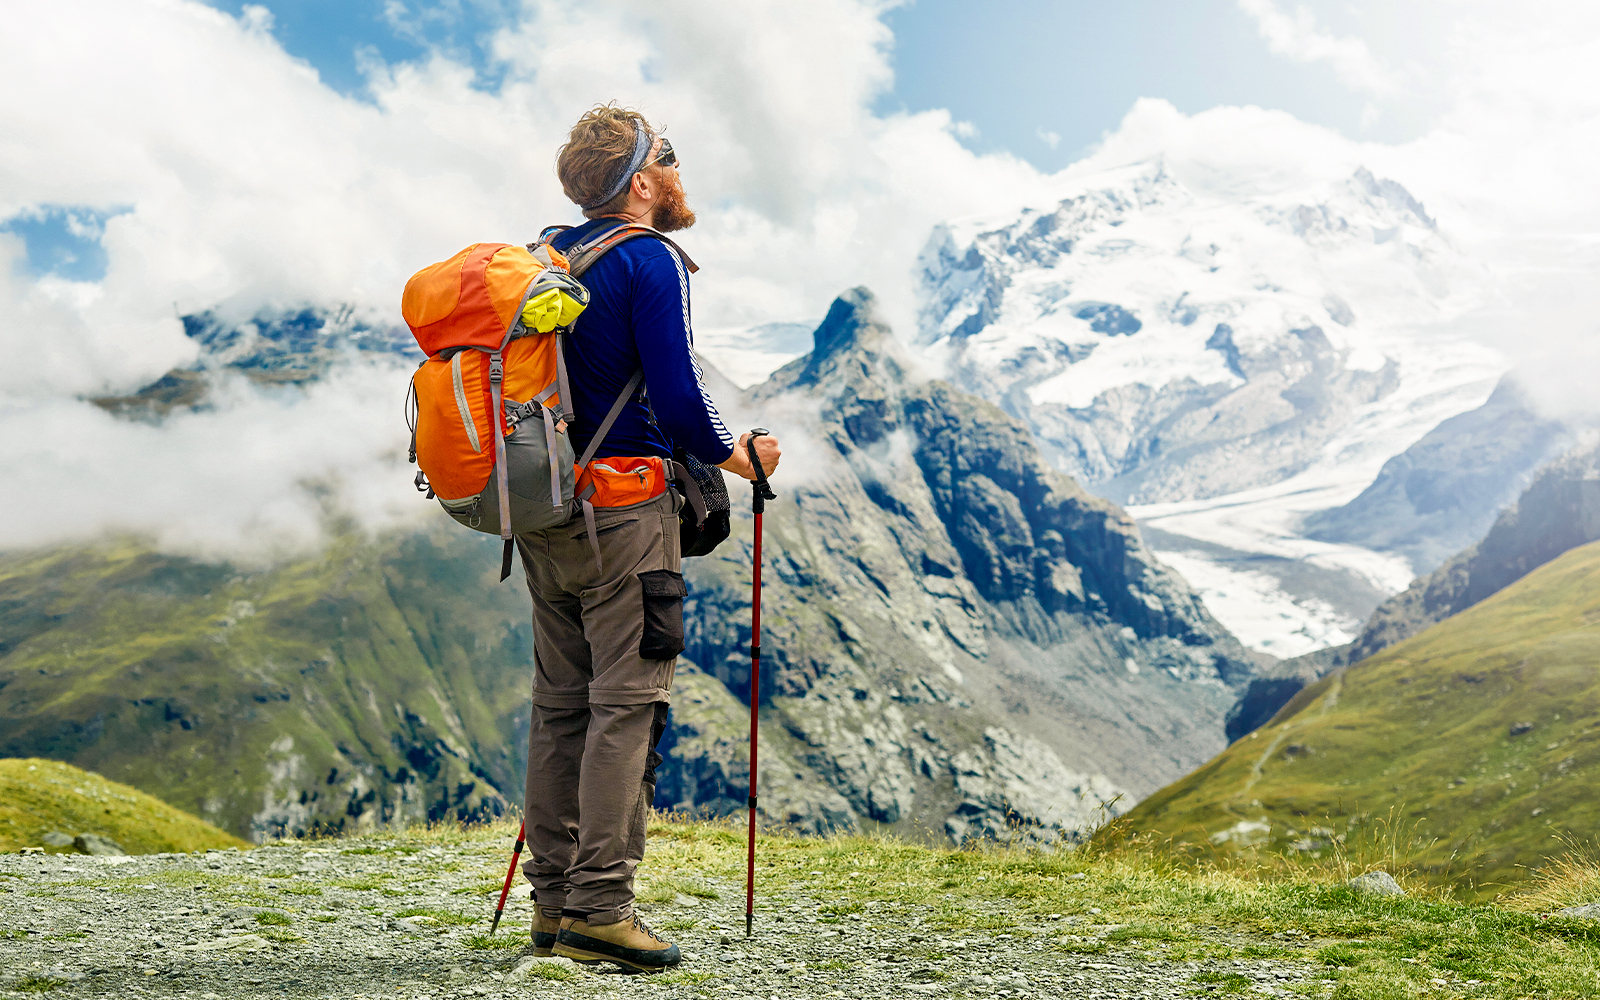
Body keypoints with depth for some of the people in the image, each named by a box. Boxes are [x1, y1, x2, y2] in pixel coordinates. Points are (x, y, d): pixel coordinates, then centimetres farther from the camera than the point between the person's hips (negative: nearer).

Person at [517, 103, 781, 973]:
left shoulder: (545, 257, 15)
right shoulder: (649, 260, -9)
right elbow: (677, 399, -15)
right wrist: (742, 459, 1)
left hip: (540, 508, 8)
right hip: (623, 510, -8)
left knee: (561, 704, 10)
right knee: (626, 703, -5)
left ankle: (554, 899, 16)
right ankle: (600, 908, -3)